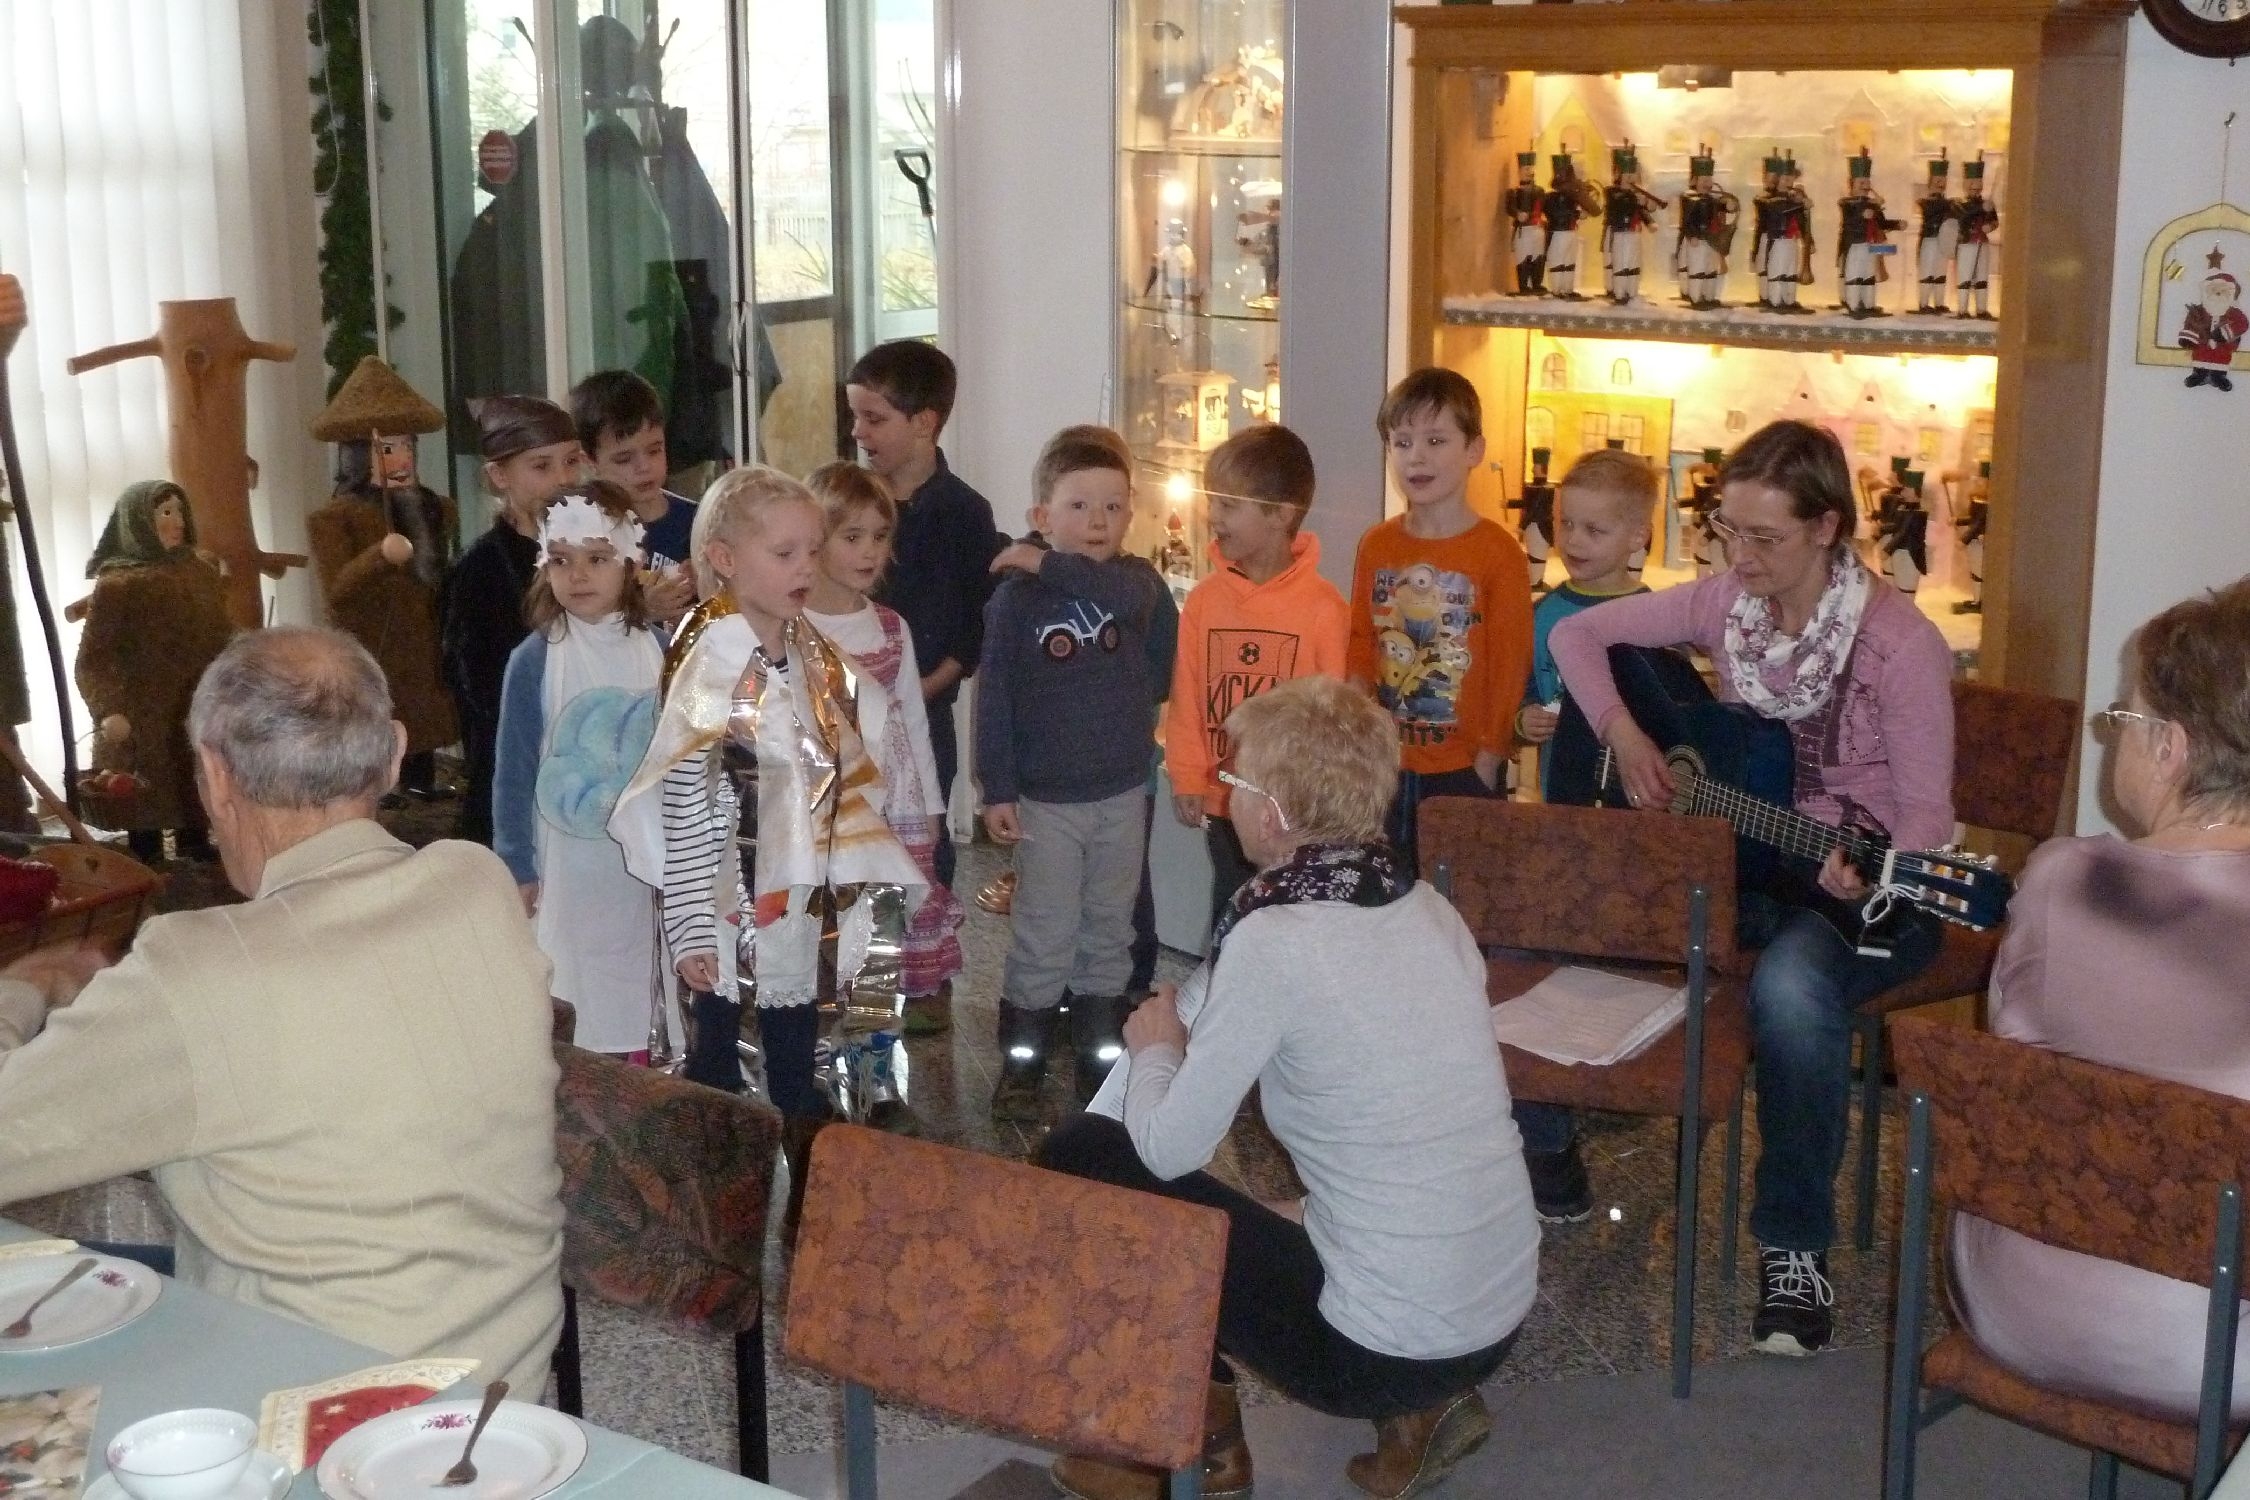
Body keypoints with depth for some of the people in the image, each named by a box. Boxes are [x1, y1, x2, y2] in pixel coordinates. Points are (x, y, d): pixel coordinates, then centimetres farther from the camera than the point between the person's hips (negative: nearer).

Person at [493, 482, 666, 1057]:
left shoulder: (660, 650, -2)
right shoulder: (535, 659, -9)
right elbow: (514, 767, -4)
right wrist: (516, 865, -4)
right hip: (570, 855, -2)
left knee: (643, 983, 11)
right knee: (574, 995, 1)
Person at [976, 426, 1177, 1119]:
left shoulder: (1137, 582, -1)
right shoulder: (1015, 599, -8)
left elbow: (1129, 597, -28)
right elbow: (995, 699, -6)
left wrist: (1051, 566, -24)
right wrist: (997, 789, -8)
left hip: (1123, 794, 3)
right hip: (1046, 799, -3)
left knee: (1108, 933, 14)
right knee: (1044, 939, 1)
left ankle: (1101, 1058, 26)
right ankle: (1020, 1065, 13)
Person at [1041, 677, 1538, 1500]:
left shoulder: (1274, 939, -19)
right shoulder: (1428, 908, 3)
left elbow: (1168, 1149, -10)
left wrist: (1155, 1044, 9)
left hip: (1388, 1350, -8)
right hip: (1502, 1317, 8)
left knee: (1081, 1158, 3)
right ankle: (1417, 1411, 17)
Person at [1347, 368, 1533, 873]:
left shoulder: (1497, 552, -10)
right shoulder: (1376, 545, 3)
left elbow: (1510, 663, -9)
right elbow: (1360, 643, 10)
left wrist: (1488, 760, -9)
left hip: (1463, 771, -4)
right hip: (1386, 766, 4)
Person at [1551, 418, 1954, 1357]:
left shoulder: (1898, 643, -16)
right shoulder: (1724, 604, 0)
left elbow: (1926, 808, -14)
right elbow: (1578, 635, 11)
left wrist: (1873, 877, -34)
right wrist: (1621, 733, -5)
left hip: (1861, 890, -5)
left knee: (1791, 984, -39)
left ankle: (1794, 1243, -20)